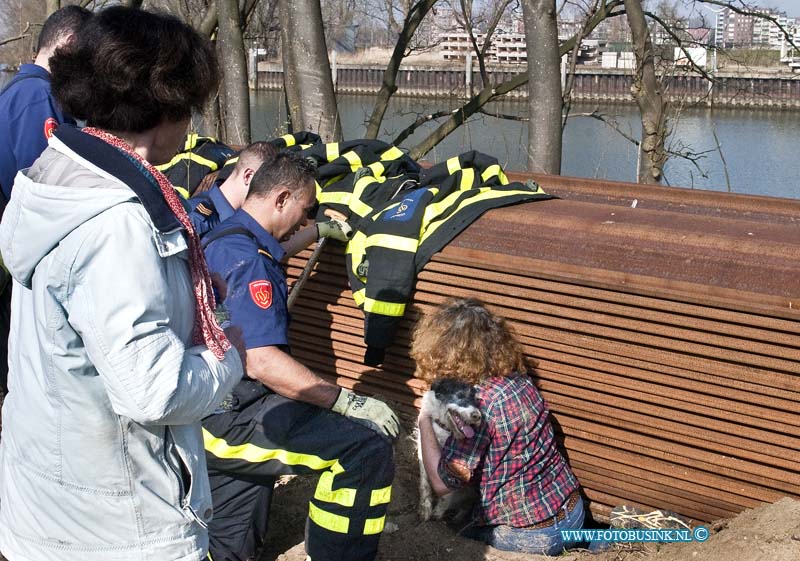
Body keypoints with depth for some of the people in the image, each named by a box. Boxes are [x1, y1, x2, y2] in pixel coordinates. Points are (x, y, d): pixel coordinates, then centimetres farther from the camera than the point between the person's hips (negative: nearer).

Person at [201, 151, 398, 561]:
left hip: (210, 418, 11)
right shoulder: (247, 261, -19)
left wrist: (319, 231, 49)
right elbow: (263, 362, -28)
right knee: (368, 443, -21)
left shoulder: (220, 239, 13)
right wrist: (349, 402, -24)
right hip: (233, 419, -11)